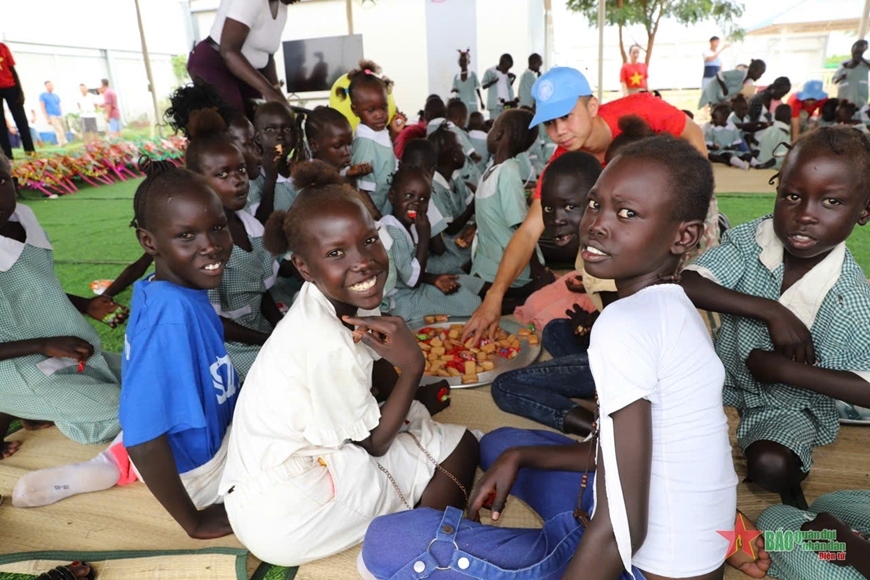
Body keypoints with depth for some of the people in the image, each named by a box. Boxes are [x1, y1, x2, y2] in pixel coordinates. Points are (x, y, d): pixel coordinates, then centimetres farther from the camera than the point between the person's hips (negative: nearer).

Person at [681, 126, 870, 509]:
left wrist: (785, 369, -28)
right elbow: (684, 285, -31)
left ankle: (791, 482, 10)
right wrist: (770, 311, -35)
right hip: (725, 377, 3)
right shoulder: (749, 240, -18)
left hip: (790, 407, -3)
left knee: (770, 466, -27)